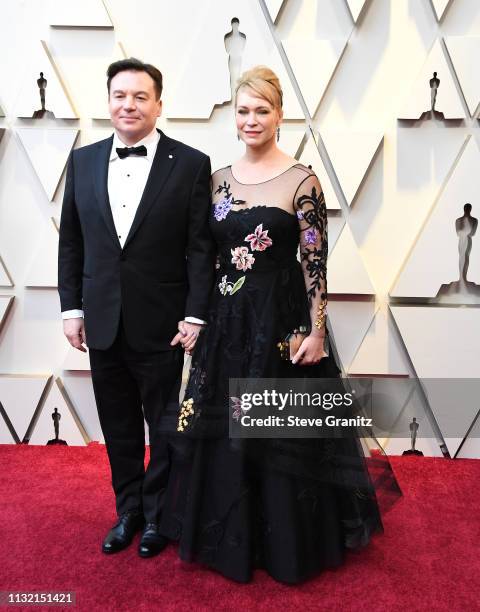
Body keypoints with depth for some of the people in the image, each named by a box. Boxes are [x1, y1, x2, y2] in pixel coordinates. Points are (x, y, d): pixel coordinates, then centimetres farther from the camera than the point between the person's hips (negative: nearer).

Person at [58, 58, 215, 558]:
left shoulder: (190, 164, -5)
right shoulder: (83, 160, 7)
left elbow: (200, 247, -7)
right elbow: (70, 241, 9)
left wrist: (196, 315, -11)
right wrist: (71, 308, 4)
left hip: (161, 324, -3)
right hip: (102, 323, 4)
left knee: (165, 426, 12)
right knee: (118, 427, 16)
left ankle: (157, 515, 34)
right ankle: (128, 511, 37)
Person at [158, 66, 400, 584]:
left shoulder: (301, 181, -6)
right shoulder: (219, 179, 8)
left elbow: (315, 263, -8)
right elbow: (207, 253, 10)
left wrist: (317, 332, -11)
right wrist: (197, 316, 8)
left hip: (281, 321, -5)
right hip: (226, 322, 5)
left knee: (281, 436, 6)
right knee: (221, 432, 13)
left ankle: (284, 545, 30)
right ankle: (230, 539, 36)